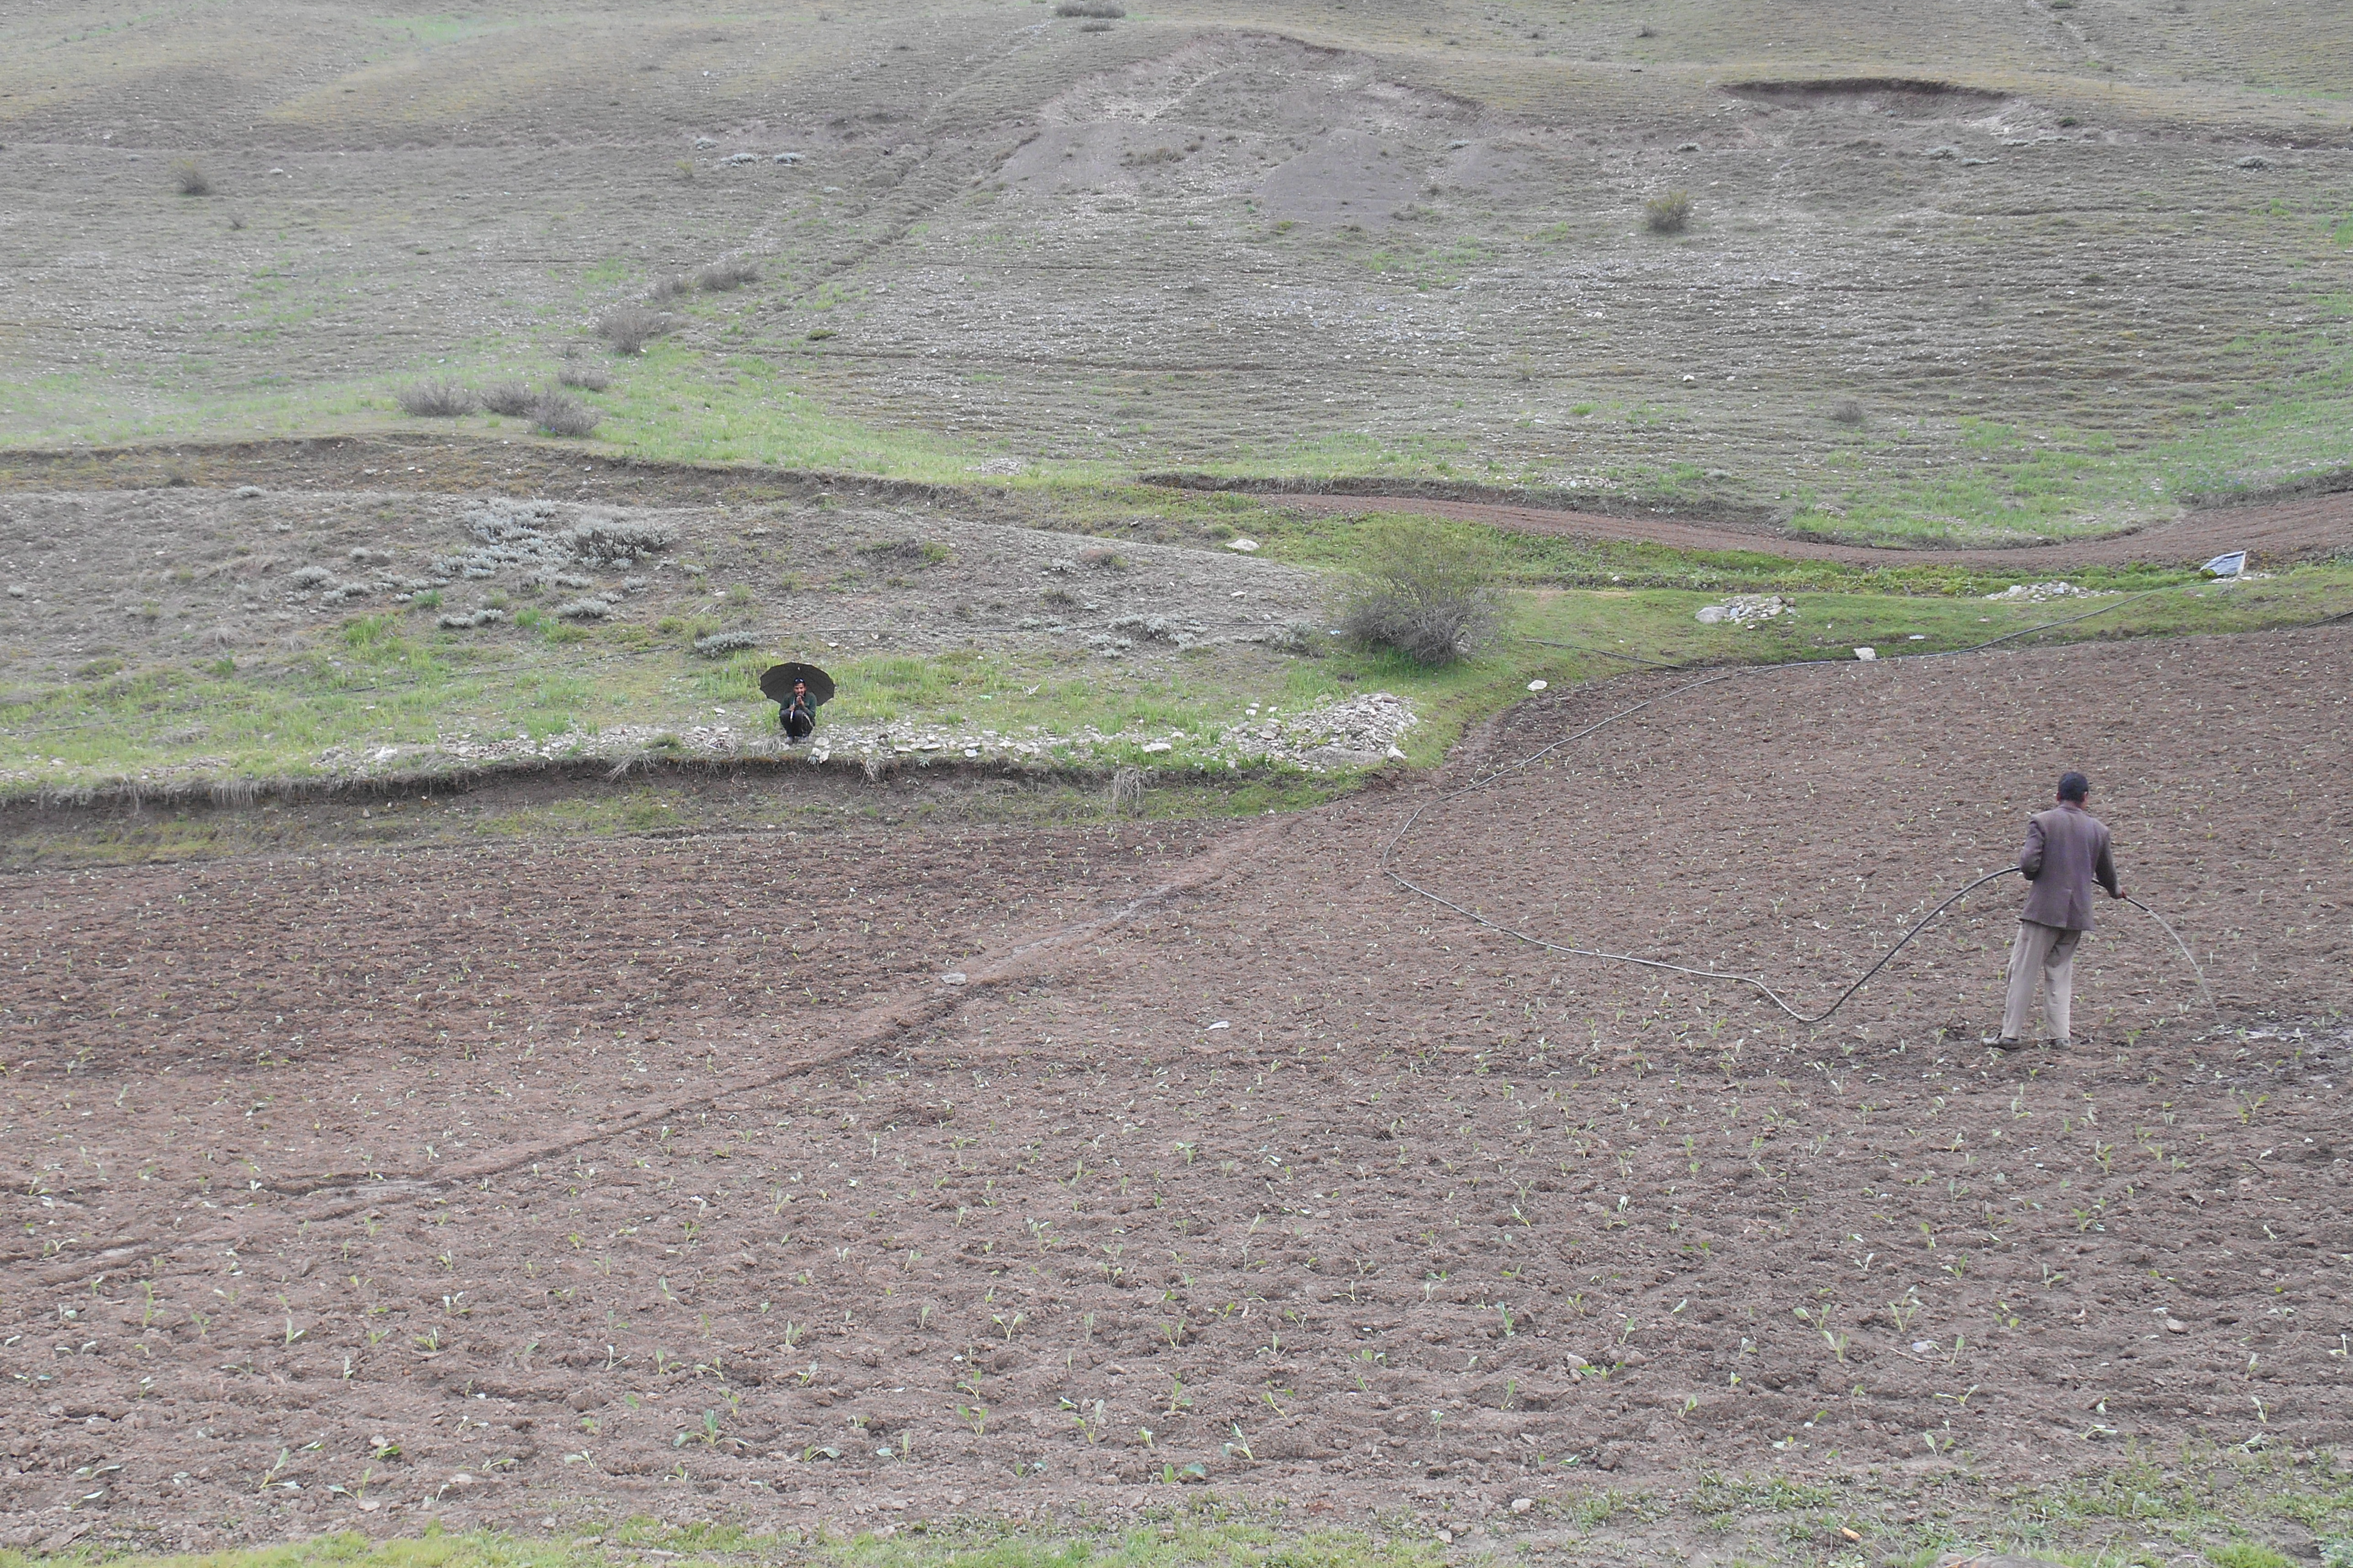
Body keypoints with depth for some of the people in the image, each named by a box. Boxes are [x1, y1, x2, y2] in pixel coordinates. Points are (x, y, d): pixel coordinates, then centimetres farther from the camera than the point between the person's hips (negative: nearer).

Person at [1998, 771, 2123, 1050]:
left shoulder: (2041, 821, -7)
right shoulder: (2099, 829, 6)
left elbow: (2030, 864, -16)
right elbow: (2107, 872, 19)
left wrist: (2022, 859, 8)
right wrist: (2115, 891, 40)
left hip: (2044, 909, -4)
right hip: (2078, 912, 4)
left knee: (2023, 971, 1)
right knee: (2060, 971, 15)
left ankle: (2012, 1034, 1)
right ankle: (2060, 1035, 9)